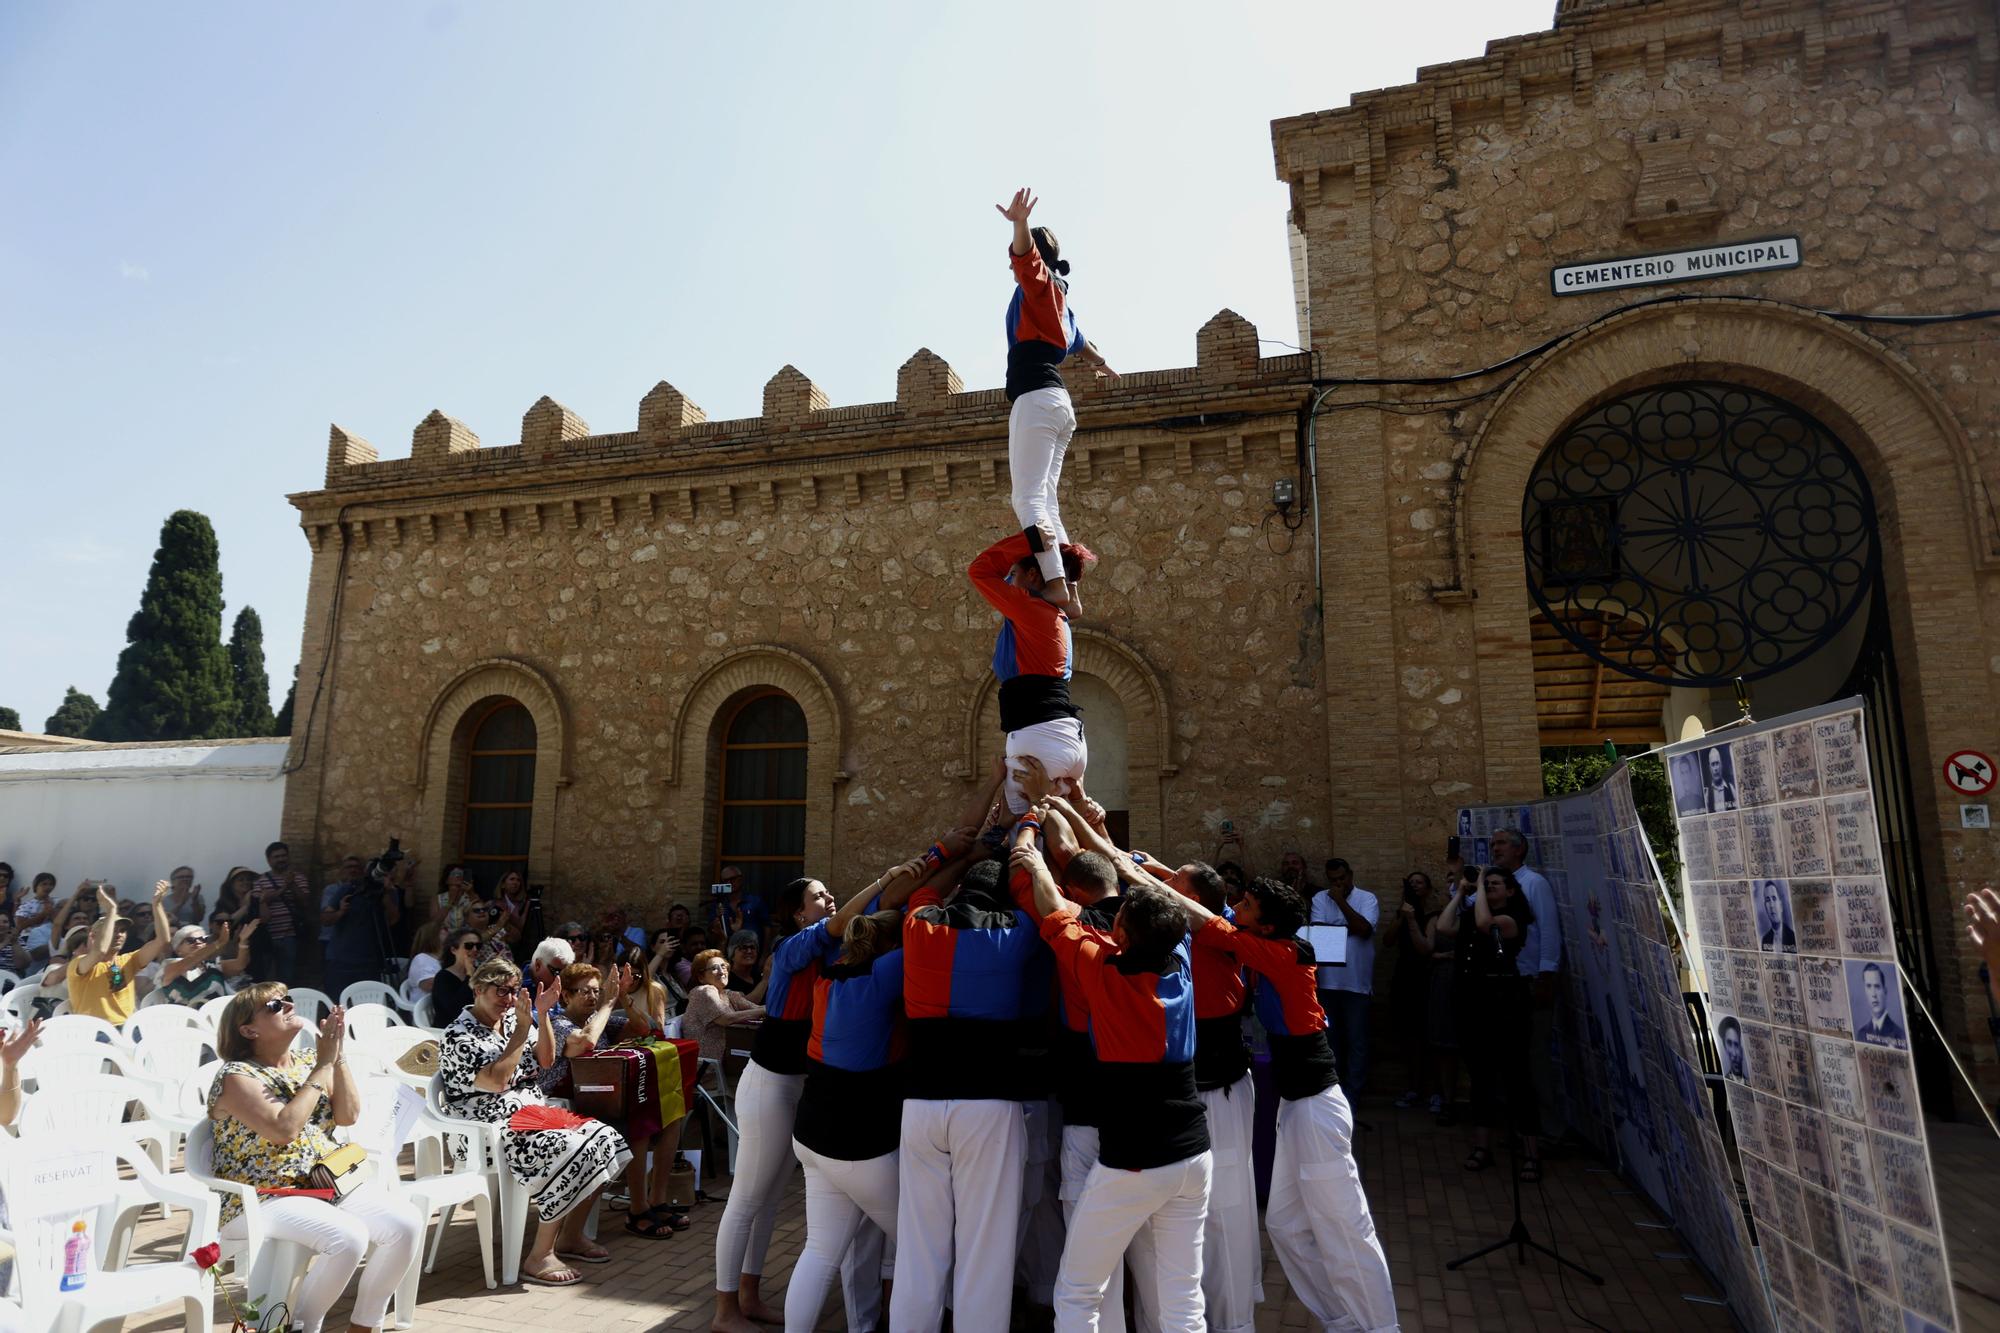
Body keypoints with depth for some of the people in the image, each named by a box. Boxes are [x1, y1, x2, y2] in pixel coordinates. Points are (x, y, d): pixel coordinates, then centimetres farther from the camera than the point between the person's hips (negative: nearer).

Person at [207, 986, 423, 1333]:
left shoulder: (308, 1061, 11)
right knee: (349, 1237, -31)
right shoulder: (237, 1076, -8)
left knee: (407, 1223, -15)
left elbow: (349, 1116, 3)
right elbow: (284, 1130, -22)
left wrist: (339, 1058, -7)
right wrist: (323, 1066, -17)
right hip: (265, 1198, -6)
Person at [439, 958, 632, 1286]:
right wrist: (522, 1029, -23)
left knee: (602, 1136, -8)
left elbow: (545, 1060, 7)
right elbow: (497, 1081, -21)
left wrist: (542, 1014, -5)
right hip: (494, 1132, -8)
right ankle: (539, 1257, -18)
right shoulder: (458, 1037, -9)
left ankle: (570, 1236, 5)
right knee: (572, 1152, -28)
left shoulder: (513, 1021, 13)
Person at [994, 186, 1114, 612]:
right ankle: (1071, 590, 1)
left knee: (1028, 500, -16)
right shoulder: (1055, 299, 29)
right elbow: (1078, 342, 46)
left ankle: (1057, 586, -26)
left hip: (1036, 399, -9)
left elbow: (1025, 256, -19)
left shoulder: (1041, 283, 5)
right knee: (1044, 500, 7)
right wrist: (1103, 365, 65)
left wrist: (1020, 225, -38)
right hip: (1055, 402, 9)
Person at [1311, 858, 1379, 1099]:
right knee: (1330, 1039, 13)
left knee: (1356, 1042, 3)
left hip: (1356, 981, -2)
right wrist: (1349, 927, -12)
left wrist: (1341, 901, -14)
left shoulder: (1367, 898, -2)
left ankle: (1351, 1097, 11)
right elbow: (1318, 930, -8)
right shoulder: (1320, 898, 4)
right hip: (1327, 981, 2)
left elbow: (1364, 929, -17)